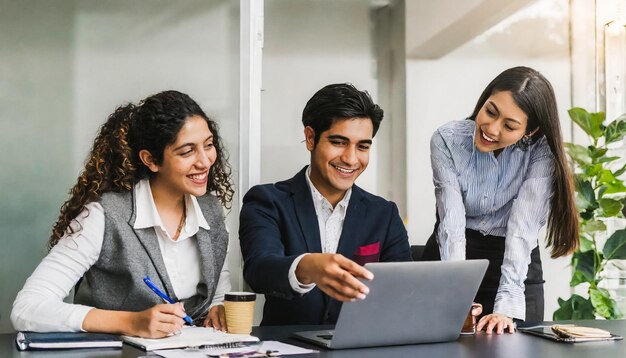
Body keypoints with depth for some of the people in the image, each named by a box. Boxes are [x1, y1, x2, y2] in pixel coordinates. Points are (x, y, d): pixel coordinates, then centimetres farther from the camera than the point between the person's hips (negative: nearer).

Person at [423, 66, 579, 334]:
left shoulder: (540, 151, -18)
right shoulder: (447, 141, -16)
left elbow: (522, 228, -26)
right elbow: (452, 224, -24)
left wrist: (507, 306, -37)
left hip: (515, 264, 0)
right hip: (452, 256, 0)